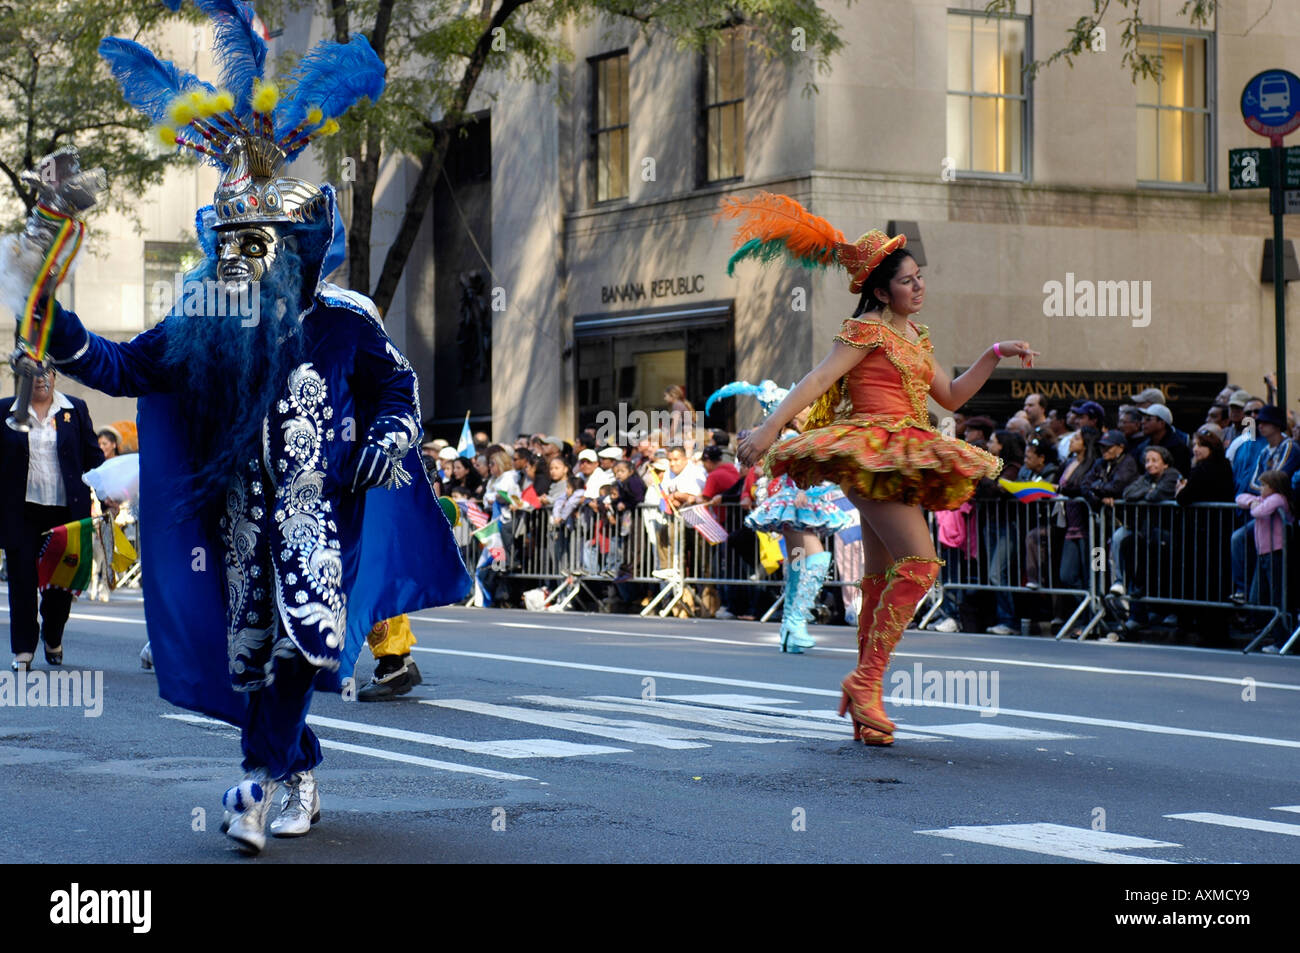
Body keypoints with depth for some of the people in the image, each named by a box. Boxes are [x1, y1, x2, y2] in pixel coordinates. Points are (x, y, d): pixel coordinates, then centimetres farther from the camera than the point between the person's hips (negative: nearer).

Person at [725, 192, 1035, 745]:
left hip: (902, 463, 9)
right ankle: (866, 679, -20)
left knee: (881, 578, 7)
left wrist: (996, 355, 19)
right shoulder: (867, 329, -5)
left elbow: (952, 396, 27)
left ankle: (864, 706, 9)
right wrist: (771, 426, -25)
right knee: (920, 561, -21)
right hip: (869, 451, -9)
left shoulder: (915, 337, 21)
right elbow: (819, 378, -15)